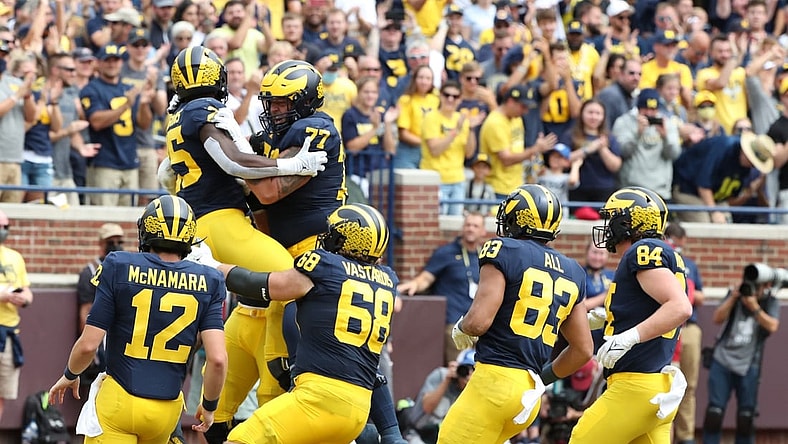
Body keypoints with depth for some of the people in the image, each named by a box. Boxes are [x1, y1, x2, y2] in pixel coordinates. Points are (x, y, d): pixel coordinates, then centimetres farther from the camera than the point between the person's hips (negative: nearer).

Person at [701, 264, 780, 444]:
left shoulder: (770, 303, 5)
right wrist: (733, 298, -12)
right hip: (722, 360, 1)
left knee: (746, 414, -1)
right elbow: (717, 319, -2)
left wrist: (755, 308, -19)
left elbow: (772, 327, -10)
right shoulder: (734, 296, 7)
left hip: (748, 365, -1)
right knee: (714, 411, -6)